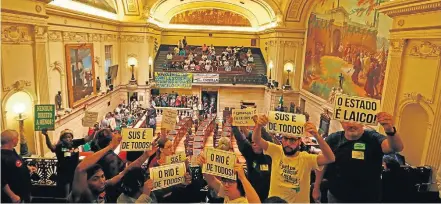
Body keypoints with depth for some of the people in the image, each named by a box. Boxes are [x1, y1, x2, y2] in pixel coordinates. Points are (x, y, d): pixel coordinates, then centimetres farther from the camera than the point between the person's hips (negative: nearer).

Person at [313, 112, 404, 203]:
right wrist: (316, 188, 3)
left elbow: (397, 147, -30)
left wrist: (390, 130, -50)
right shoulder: (333, 139, -6)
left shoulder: (373, 138, -11)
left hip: (368, 198, 0)